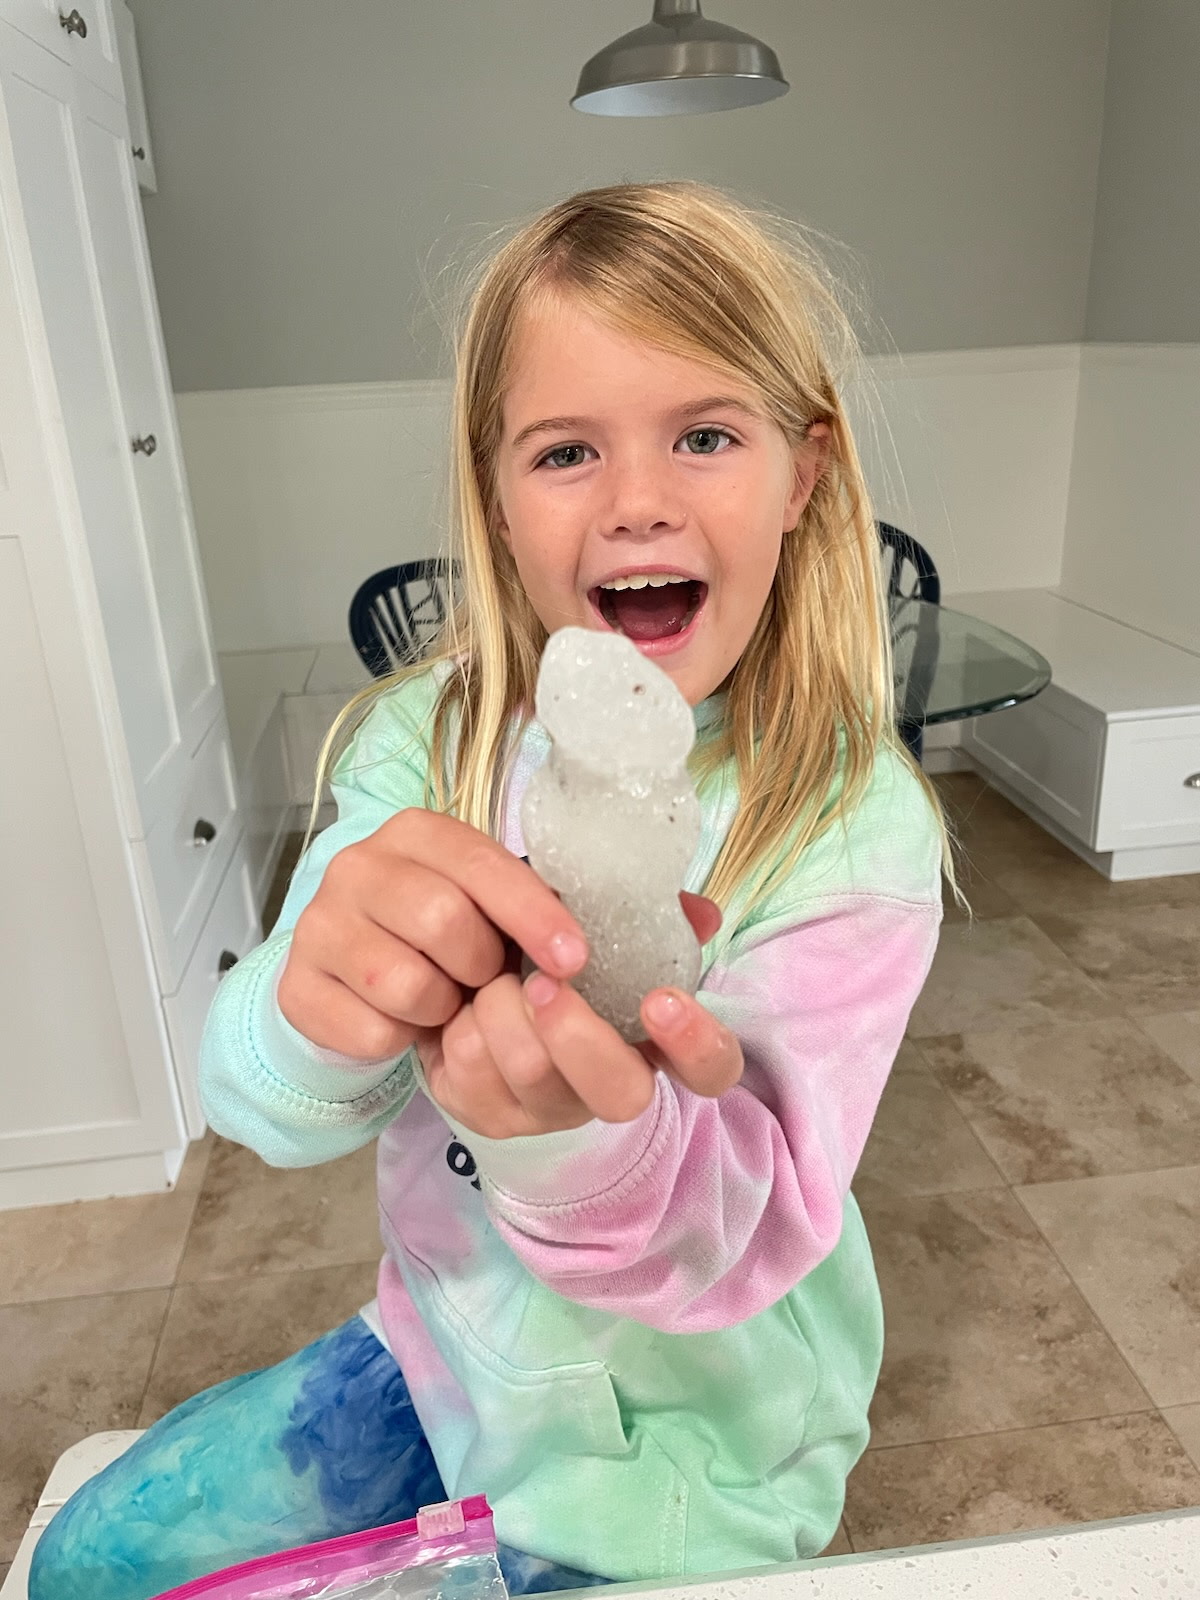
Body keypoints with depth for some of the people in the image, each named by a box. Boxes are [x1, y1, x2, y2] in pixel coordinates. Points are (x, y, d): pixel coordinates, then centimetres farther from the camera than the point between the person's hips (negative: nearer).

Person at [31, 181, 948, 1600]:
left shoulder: (850, 827, -25)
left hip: (683, 1461, -3)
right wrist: (313, 1014, -45)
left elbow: (760, 1229, -29)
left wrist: (602, 1139, -52)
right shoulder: (428, 741, -14)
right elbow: (264, 1109, -21)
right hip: (446, 1353, 4)